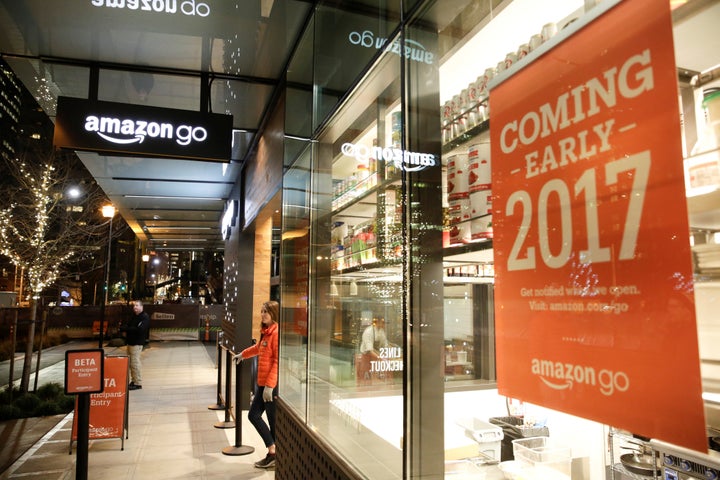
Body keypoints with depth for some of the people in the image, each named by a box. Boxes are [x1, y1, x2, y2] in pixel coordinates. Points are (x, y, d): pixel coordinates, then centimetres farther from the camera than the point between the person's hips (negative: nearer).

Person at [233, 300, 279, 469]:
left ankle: (273, 453, 14)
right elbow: (258, 348, 32)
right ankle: (272, 452, 19)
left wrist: (269, 385, -24)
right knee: (254, 415, 12)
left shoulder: (276, 332, -17)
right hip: (262, 383, 10)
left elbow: (278, 361, -22)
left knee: (273, 421, 0)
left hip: (272, 385, -10)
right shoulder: (265, 332, 11)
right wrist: (242, 354, 47)